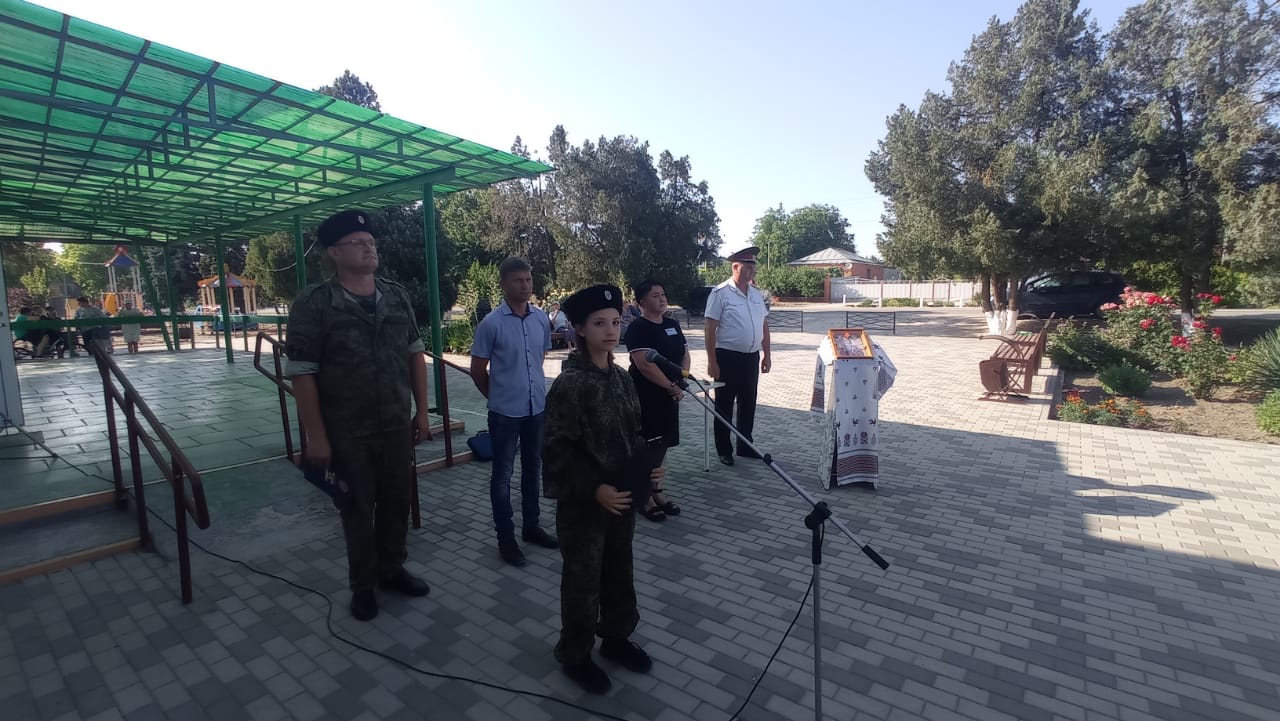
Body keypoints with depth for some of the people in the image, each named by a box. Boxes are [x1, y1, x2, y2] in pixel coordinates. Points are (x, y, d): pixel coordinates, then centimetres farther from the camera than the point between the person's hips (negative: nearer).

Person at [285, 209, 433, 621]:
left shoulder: (398, 296, 3)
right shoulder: (313, 303, -10)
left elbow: (415, 354, 8)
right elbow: (301, 372, -11)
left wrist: (422, 411, 5)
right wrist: (315, 436, -12)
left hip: (397, 426, 4)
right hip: (347, 433, -3)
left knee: (398, 501, 15)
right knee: (358, 510, 11)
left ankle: (392, 570, 37)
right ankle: (363, 586, 32)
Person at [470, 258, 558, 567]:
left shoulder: (542, 319, 2)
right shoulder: (491, 323, -12)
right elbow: (478, 370, -4)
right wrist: (498, 396, 5)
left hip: (538, 407, 5)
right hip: (505, 412, -5)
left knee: (533, 469, 16)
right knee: (502, 474, 7)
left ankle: (531, 526, 32)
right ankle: (505, 537, 20)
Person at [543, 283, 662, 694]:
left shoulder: (621, 378, 3)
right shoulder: (569, 384, -19)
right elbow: (557, 451, -19)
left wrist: (649, 465, -3)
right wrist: (594, 489, -24)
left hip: (622, 497, 7)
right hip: (583, 503, -6)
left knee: (620, 572, 22)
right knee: (583, 580, 12)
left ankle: (617, 637, 46)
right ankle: (575, 655, 35)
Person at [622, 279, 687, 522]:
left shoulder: (672, 325, 11)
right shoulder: (638, 327, -14)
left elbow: (685, 354, 11)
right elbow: (645, 365, -23)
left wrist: (681, 381, -7)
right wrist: (671, 386, -19)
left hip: (668, 395, 8)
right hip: (645, 396, -8)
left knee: (662, 444, 15)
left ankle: (656, 492, 28)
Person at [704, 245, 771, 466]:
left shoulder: (756, 294, 9)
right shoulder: (720, 293, -10)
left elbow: (764, 325, 16)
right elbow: (710, 329, -13)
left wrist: (766, 355, 13)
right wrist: (712, 362, -16)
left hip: (752, 357, 6)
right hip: (727, 357, -6)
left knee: (748, 404, 16)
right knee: (724, 406, 6)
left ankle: (745, 446, 30)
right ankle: (724, 450, 18)